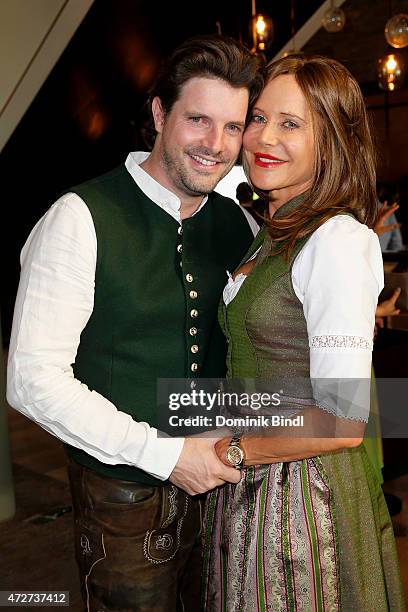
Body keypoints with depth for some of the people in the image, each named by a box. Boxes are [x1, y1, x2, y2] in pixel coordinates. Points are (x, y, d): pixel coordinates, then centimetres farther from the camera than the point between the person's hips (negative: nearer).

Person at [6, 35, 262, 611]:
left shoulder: (236, 222, 0)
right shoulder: (82, 219, -18)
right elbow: (33, 379, -20)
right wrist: (163, 453, -20)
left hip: (217, 482, 6)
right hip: (125, 499, -5)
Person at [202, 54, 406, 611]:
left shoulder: (340, 241, -20)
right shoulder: (271, 237, 8)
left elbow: (341, 425, -23)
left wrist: (230, 452, -14)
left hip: (304, 495, -8)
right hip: (249, 487, 8)